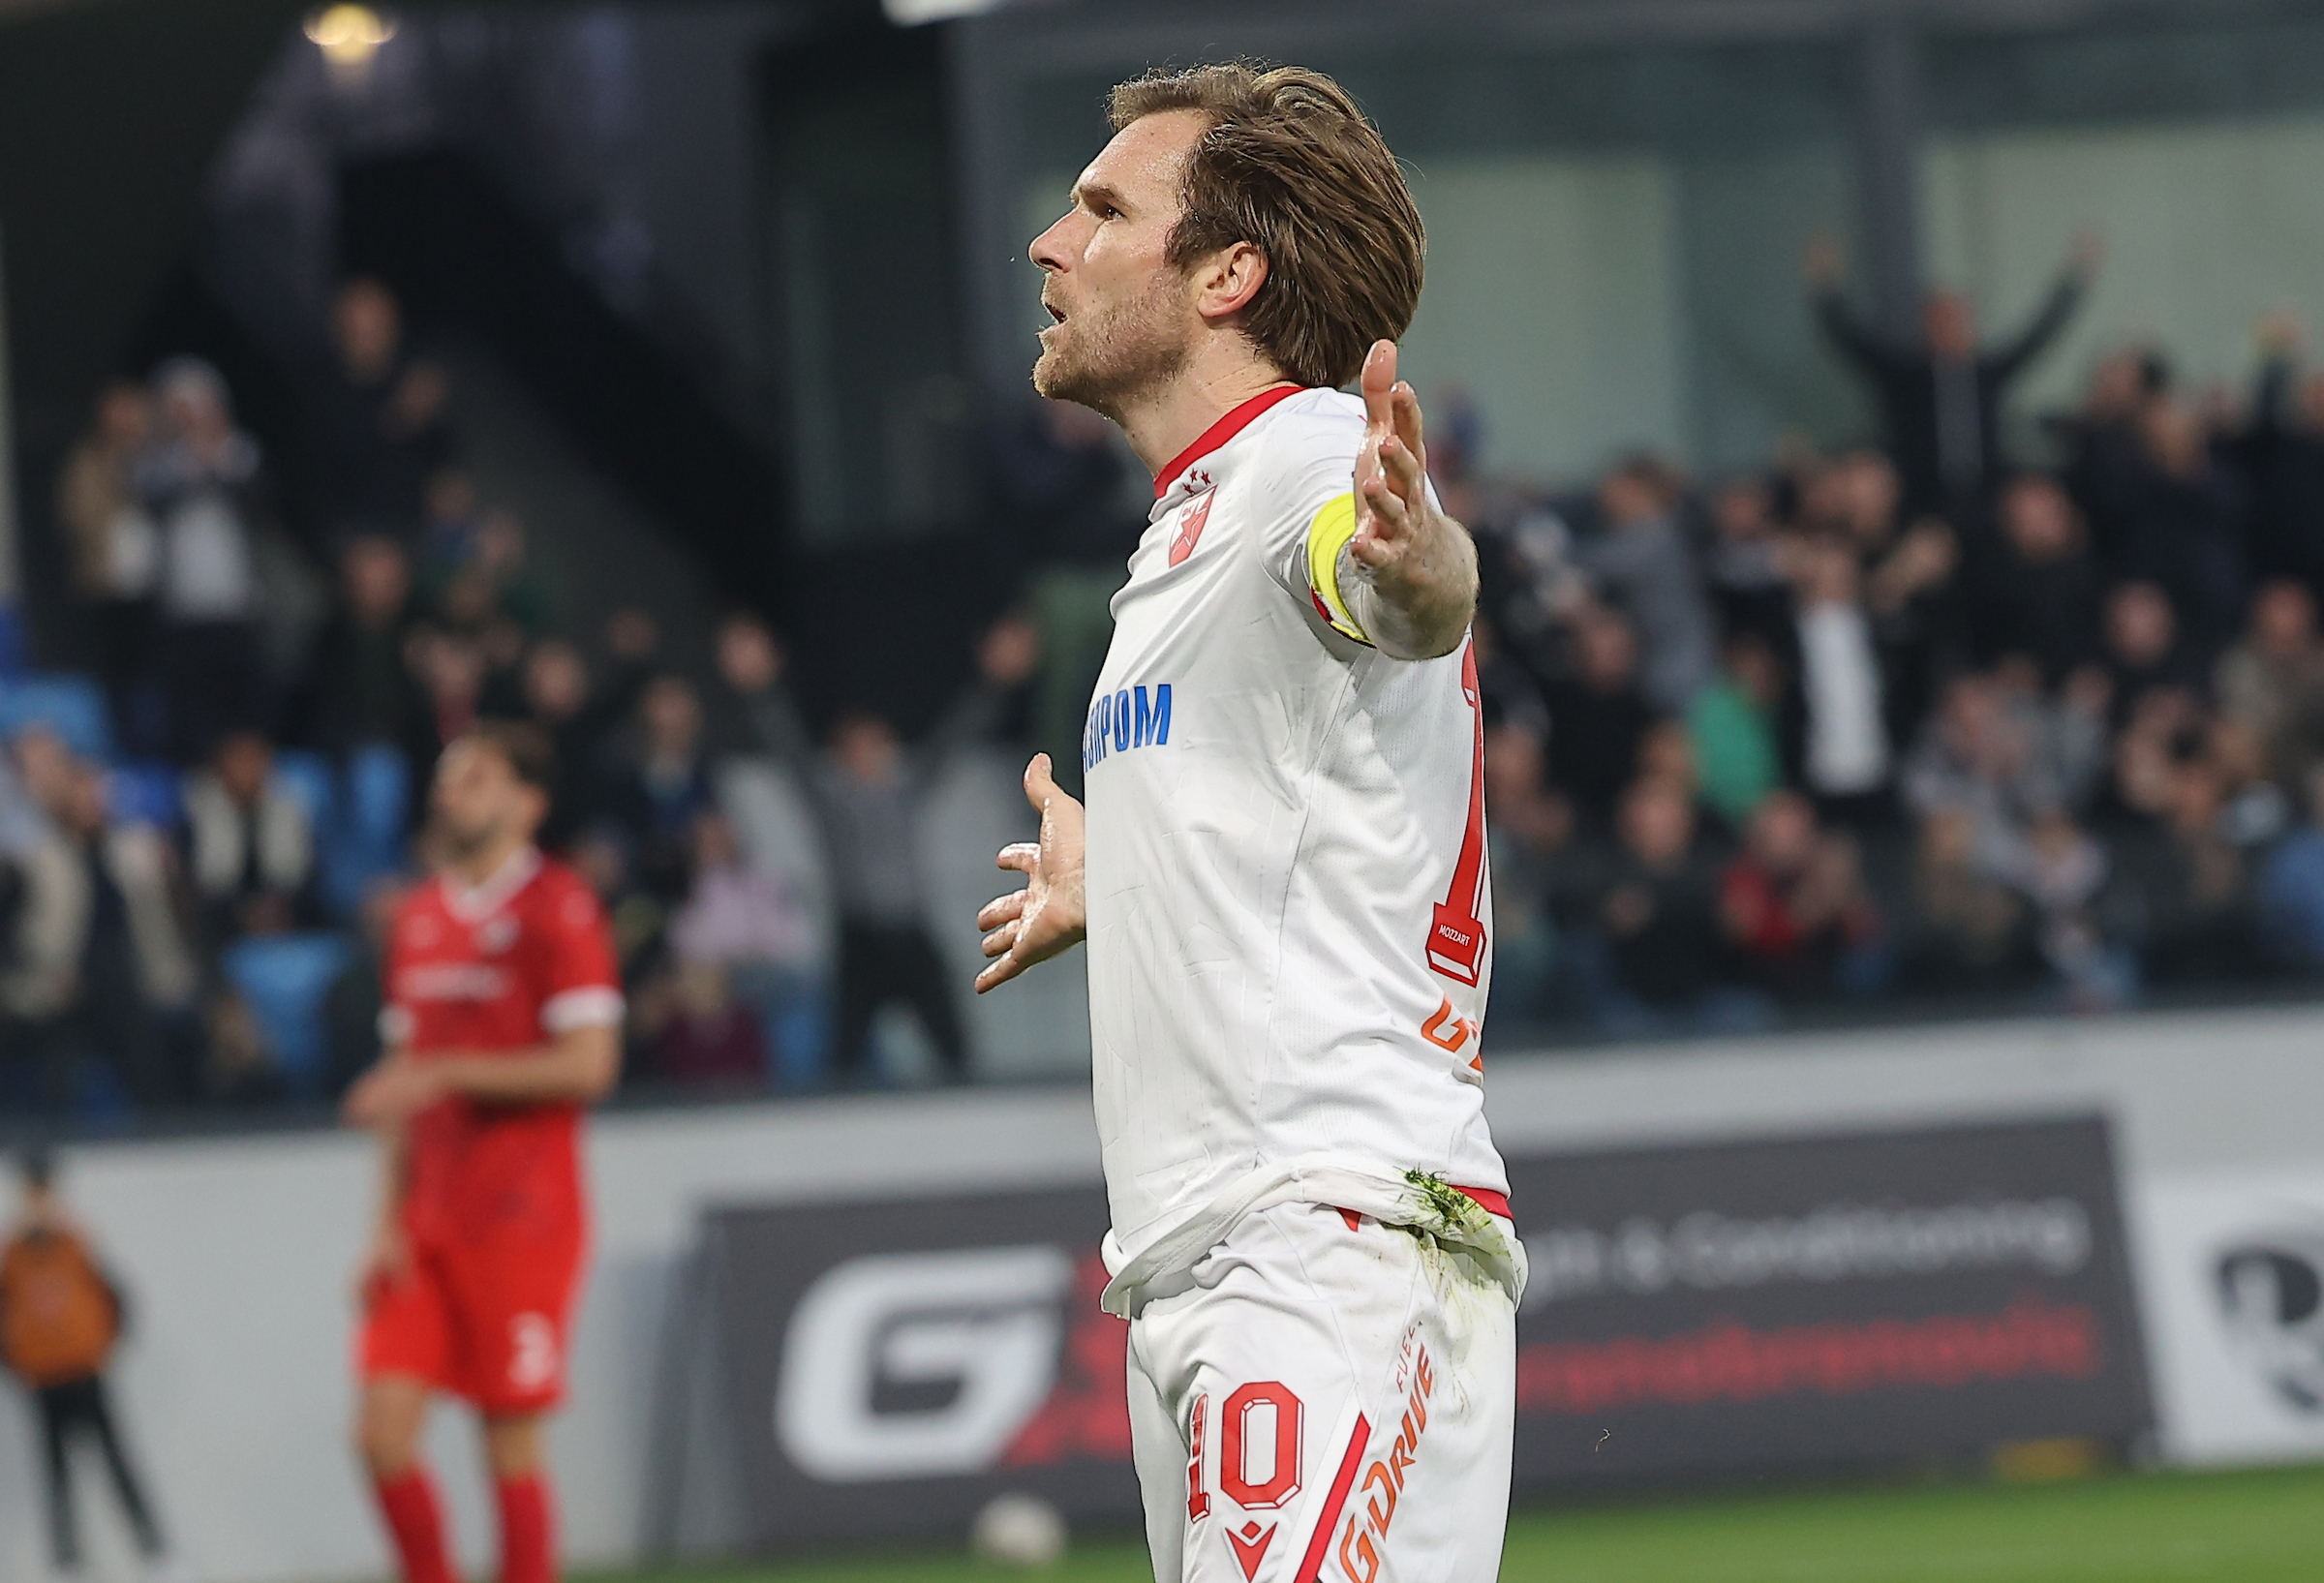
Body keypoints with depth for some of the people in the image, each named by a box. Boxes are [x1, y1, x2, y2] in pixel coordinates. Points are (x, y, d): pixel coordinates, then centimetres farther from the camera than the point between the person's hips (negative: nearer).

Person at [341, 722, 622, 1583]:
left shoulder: (556, 908, -6)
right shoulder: (420, 917, 14)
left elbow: (587, 1063, -14)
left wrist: (444, 1073, -15)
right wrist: (389, 1221, 9)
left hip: (522, 1217, -6)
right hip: (428, 1221, 6)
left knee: (512, 1442, -3)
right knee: (383, 1429, -3)